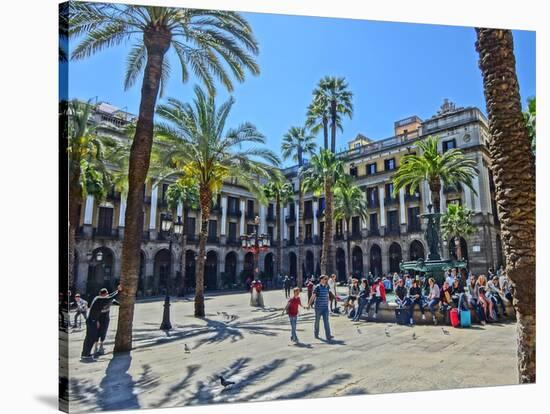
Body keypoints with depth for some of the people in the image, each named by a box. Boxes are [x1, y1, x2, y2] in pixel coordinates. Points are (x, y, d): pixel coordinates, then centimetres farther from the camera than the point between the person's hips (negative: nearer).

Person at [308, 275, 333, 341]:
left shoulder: (327, 287, 7)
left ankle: (328, 336, -3)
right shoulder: (317, 287, -10)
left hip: (325, 307, 4)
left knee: (326, 321, -2)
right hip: (318, 307, -4)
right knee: (317, 321, 9)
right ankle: (316, 334, 25)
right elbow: (313, 296, -12)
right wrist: (309, 305, -15)